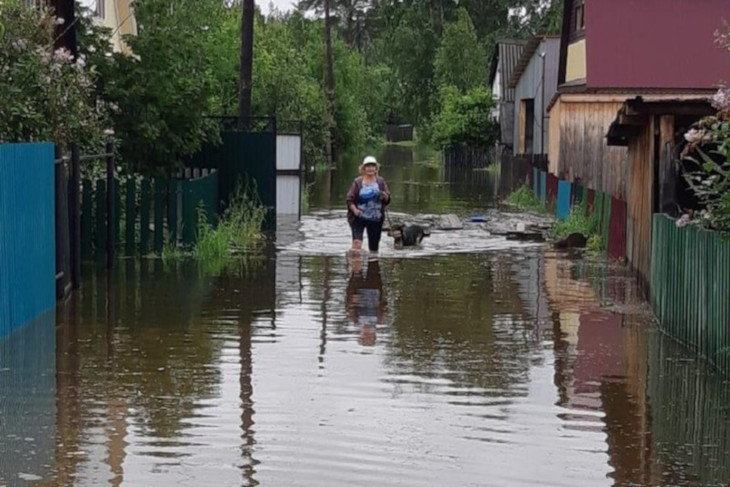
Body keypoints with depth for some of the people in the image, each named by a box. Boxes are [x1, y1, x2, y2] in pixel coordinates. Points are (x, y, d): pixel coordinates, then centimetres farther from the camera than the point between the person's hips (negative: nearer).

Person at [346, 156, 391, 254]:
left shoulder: (380, 182, 7)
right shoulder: (358, 182, 1)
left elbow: (387, 200, 6)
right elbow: (350, 199, 0)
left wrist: (385, 196, -17)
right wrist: (354, 209, -18)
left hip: (375, 219, 3)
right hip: (359, 217, -3)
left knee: (374, 248, 8)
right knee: (357, 243, -23)